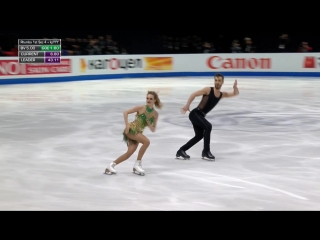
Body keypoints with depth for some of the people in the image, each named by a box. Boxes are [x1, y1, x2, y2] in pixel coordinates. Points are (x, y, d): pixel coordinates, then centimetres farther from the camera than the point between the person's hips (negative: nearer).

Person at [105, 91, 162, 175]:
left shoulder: (155, 114, 4)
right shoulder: (140, 108, -8)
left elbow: (153, 130, 8)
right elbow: (126, 112, -5)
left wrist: (149, 124, -12)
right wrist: (127, 125, -13)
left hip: (138, 133, 5)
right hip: (131, 130, -5)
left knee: (129, 153, -11)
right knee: (146, 141, -26)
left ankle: (111, 166, 2)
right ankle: (137, 164, -16)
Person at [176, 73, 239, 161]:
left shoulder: (221, 95, 11)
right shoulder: (208, 90, -9)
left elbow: (235, 94, 16)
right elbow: (194, 94, -11)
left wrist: (235, 87, -6)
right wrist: (187, 105, -23)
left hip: (201, 116, 9)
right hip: (195, 114, -9)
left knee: (199, 136, 13)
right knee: (208, 126, -26)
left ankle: (181, 151, 24)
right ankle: (206, 152, -21)